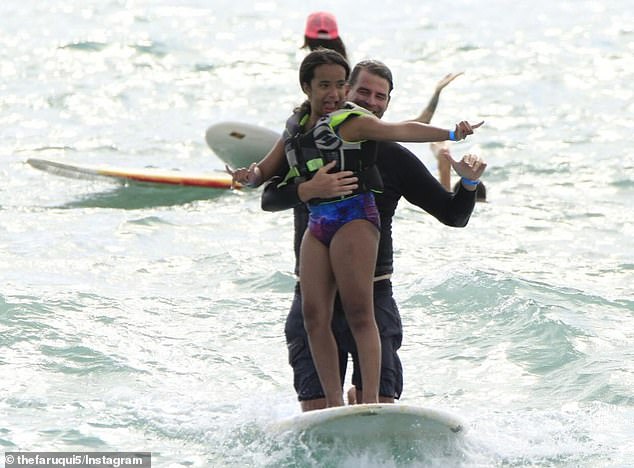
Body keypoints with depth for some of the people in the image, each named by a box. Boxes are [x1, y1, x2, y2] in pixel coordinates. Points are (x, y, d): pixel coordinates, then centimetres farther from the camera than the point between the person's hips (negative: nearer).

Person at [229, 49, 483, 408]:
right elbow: (266, 170, 22)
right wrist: (251, 175, -2)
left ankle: (371, 401, -16)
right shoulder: (297, 126, 16)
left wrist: (451, 134, -35)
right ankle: (335, 404, -1)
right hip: (317, 224, 7)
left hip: (354, 218, -7)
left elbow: (401, 130, -19)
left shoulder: (351, 122, -6)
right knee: (314, 314, -2)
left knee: (359, 313, -12)